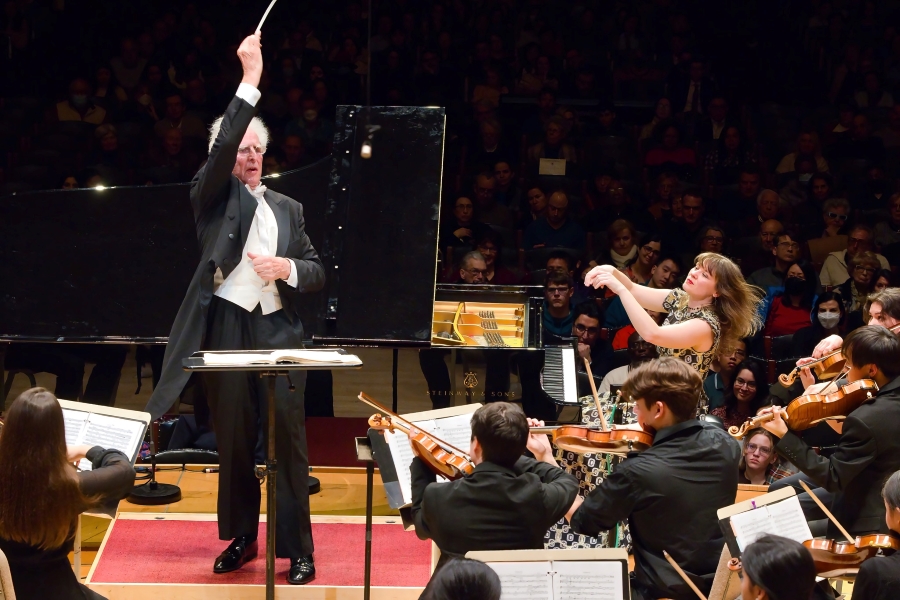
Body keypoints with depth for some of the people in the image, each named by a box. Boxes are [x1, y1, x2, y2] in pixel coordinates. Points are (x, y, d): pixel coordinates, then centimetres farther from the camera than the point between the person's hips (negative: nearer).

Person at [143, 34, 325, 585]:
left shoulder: (289, 208, 18)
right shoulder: (212, 196, 7)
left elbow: (318, 272, 17)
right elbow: (220, 150, -13)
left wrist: (287, 267, -7)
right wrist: (250, 81, -19)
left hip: (280, 332, 2)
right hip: (226, 329, -2)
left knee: (289, 438, -4)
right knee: (234, 441, 6)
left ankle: (299, 549, 2)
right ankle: (241, 539, 20)